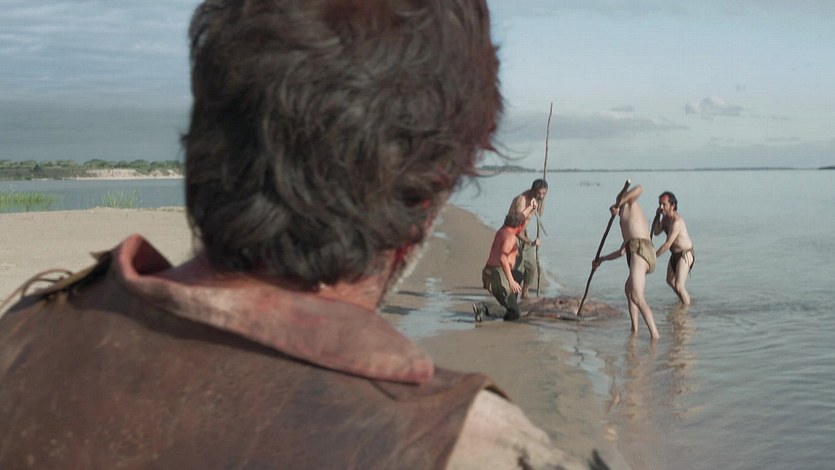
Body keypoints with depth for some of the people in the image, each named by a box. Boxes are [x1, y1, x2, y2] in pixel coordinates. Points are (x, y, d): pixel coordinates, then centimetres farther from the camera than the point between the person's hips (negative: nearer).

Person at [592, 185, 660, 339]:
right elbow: (621, 251, 43)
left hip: (640, 250, -10)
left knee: (636, 297, -24)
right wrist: (601, 259, 51)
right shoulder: (631, 226, 36)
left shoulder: (630, 203, 14)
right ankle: (634, 329, 33)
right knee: (628, 290, 32)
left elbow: (639, 188, -10)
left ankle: (654, 334, -35)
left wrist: (618, 204, -3)